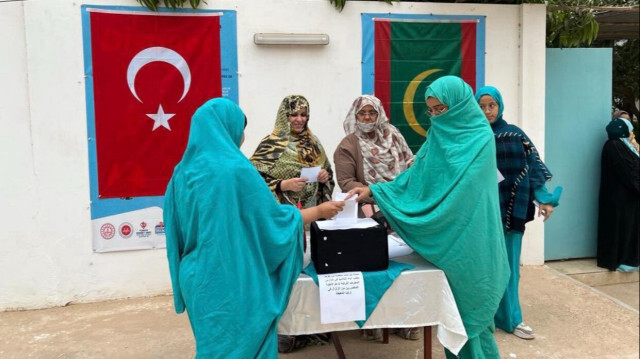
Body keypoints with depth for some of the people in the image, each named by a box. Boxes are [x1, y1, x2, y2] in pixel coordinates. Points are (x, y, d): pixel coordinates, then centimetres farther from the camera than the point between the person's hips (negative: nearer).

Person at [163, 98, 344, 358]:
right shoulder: (236, 169, -18)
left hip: (198, 277, 7)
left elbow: (178, 230, 10)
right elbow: (273, 217, -12)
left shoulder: (183, 171, 2)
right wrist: (319, 211, 0)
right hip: (233, 281, -7)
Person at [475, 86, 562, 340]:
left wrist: (544, 198, -5)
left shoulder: (515, 134, 7)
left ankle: (509, 317, 15)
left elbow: (533, 166, 3)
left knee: (508, 263, 6)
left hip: (511, 208, 2)